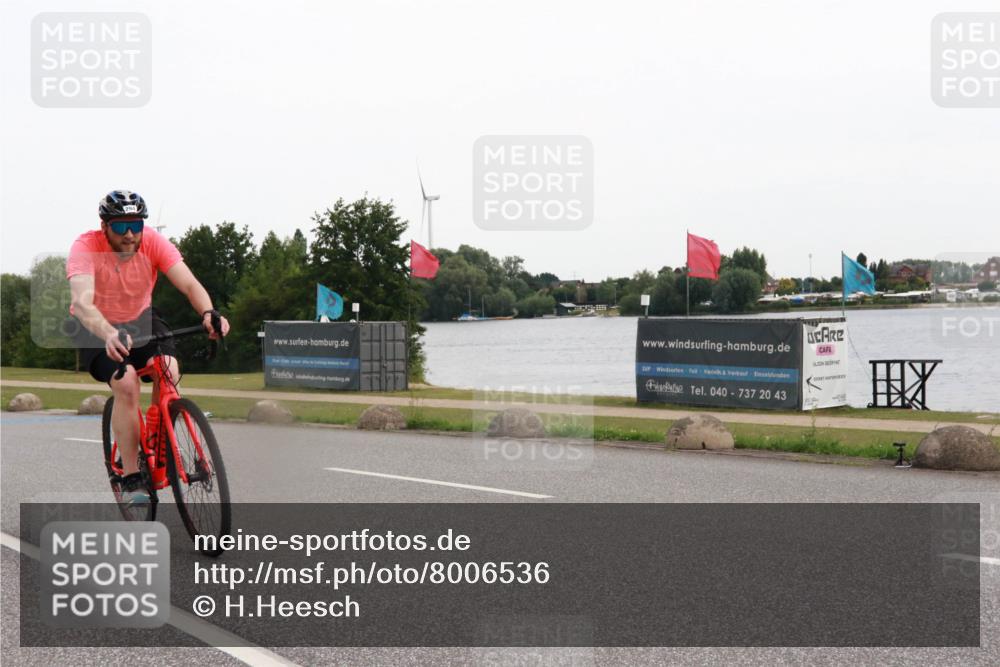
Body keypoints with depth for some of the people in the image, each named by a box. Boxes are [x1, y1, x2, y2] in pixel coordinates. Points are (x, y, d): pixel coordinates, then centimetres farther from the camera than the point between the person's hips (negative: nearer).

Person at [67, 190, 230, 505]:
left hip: (140, 318, 3)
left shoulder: (153, 242, -21)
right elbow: (82, 302, -44)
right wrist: (109, 335, -63)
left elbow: (189, 283, -31)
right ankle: (131, 479, -19)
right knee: (126, 382, -28)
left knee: (168, 371, -24)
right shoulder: (86, 247, -29)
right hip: (96, 328, -3)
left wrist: (208, 313, -53)